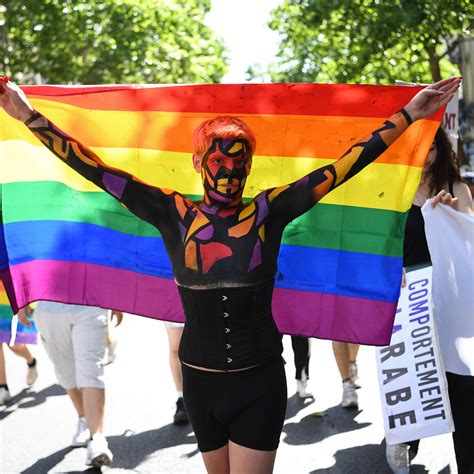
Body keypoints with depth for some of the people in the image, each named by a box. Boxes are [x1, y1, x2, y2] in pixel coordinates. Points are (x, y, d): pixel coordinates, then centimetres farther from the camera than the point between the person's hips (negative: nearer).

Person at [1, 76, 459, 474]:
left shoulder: (268, 211, -3)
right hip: (200, 380, 1)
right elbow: (97, 171, -2)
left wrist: (409, 114, -6)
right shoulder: (174, 214, -2)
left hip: (261, 380, -1)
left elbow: (343, 167, -5)